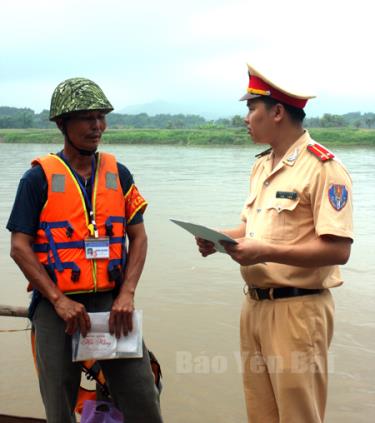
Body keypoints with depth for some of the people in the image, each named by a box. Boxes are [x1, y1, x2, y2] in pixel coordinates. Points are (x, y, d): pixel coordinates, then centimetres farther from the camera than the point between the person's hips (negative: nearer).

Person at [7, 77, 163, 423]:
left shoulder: (118, 174, 8)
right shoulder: (39, 177, -2)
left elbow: (138, 237, 7)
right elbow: (20, 247, -5)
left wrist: (127, 294, -6)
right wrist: (58, 300, -14)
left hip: (112, 303, 3)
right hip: (56, 306, -2)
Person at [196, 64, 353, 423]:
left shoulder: (323, 168, -15)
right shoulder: (262, 165, 12)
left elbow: (337, 250, -21)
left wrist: (266, 252, -26)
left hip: (297, 309, -8)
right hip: (254, 304, 8)